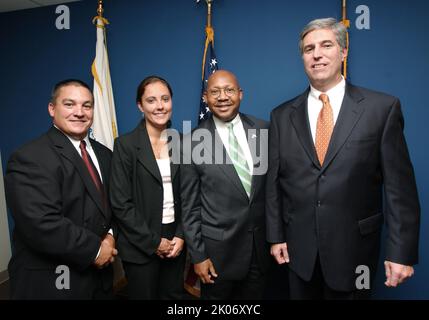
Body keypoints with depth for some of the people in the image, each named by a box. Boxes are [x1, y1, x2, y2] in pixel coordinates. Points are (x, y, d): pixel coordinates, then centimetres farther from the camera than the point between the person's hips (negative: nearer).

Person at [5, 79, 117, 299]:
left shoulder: (104, 154, 6)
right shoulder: (30, 158, -18)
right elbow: (42, 225, -26)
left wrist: (110, 235, -7)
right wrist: (94, 250, -17)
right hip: (52, 282, -6)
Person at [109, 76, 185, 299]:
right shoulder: (125, 145, -9)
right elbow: (120, 203, -12)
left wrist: (181, 236, -4)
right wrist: (153, 242, -11)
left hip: (176, 241, 4)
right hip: (141, 246, -3)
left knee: (173, 295, 17)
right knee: (144, 295, 14)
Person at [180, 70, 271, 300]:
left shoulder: (263, 130, -2)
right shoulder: (193, 142, -9)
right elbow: (189, 205, -6)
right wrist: (198, 255, -5)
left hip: (260, 244, 3)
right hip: (218, 248, -2)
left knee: (253, 300, 20)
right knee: (215, 294, 18)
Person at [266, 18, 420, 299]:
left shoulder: (383, 107, -6)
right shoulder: (283, 116, 0)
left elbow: (399, 185, -7)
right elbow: (274, 183, 2)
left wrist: (402, 252, -8)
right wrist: (276, 236, 3)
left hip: (354, 249, -2)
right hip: (299, 249, 2)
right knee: (303, 294, 21)